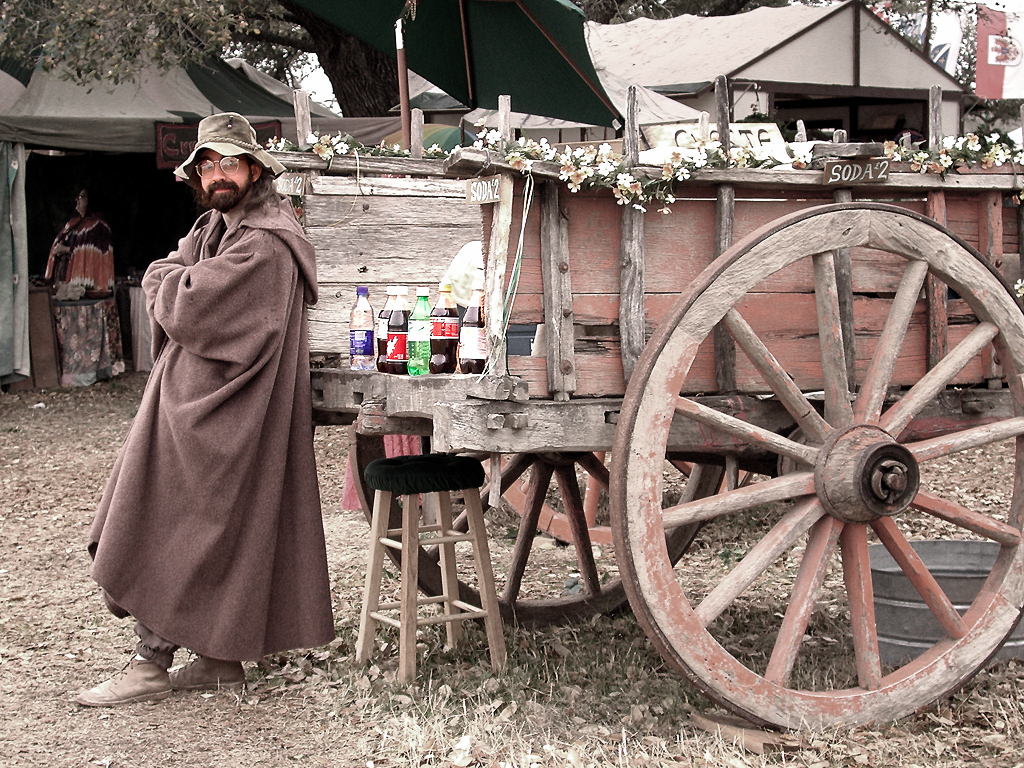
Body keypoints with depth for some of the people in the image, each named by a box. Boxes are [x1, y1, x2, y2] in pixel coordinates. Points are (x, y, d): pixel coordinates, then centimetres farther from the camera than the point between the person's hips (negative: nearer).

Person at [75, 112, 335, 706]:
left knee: (171, 530, -6)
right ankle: (221, 660, 19)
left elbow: (185, 308, -22)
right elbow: (158, 280, 16)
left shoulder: (266, 244, -17)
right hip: (195, 403, 10)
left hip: (219, 417, -10)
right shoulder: (219, 226, 16)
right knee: (213, 534, 12)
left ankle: (153, 664, 1)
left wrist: (171, 282, -2)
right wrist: (180, 282, -4)